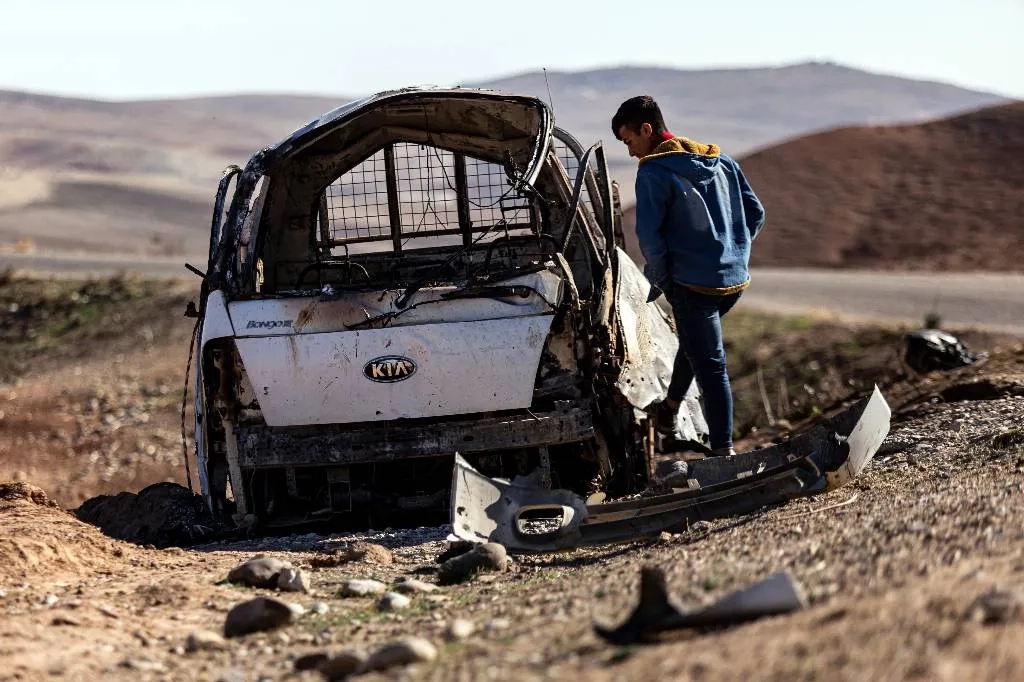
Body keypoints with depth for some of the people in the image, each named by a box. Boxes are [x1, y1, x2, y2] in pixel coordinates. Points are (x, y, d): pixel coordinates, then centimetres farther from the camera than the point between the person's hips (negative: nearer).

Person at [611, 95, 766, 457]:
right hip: (735, 280, 7)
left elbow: (649, 235, -18)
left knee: (710, 366, -3)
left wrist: (660, 279, -4)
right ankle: (669, 410, 44)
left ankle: (723, 451, -3)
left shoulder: (654, 172, -12)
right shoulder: (721, 161, 10)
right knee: (696, 343, 28)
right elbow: (756, 213, 11)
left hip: (693, 284, -7)